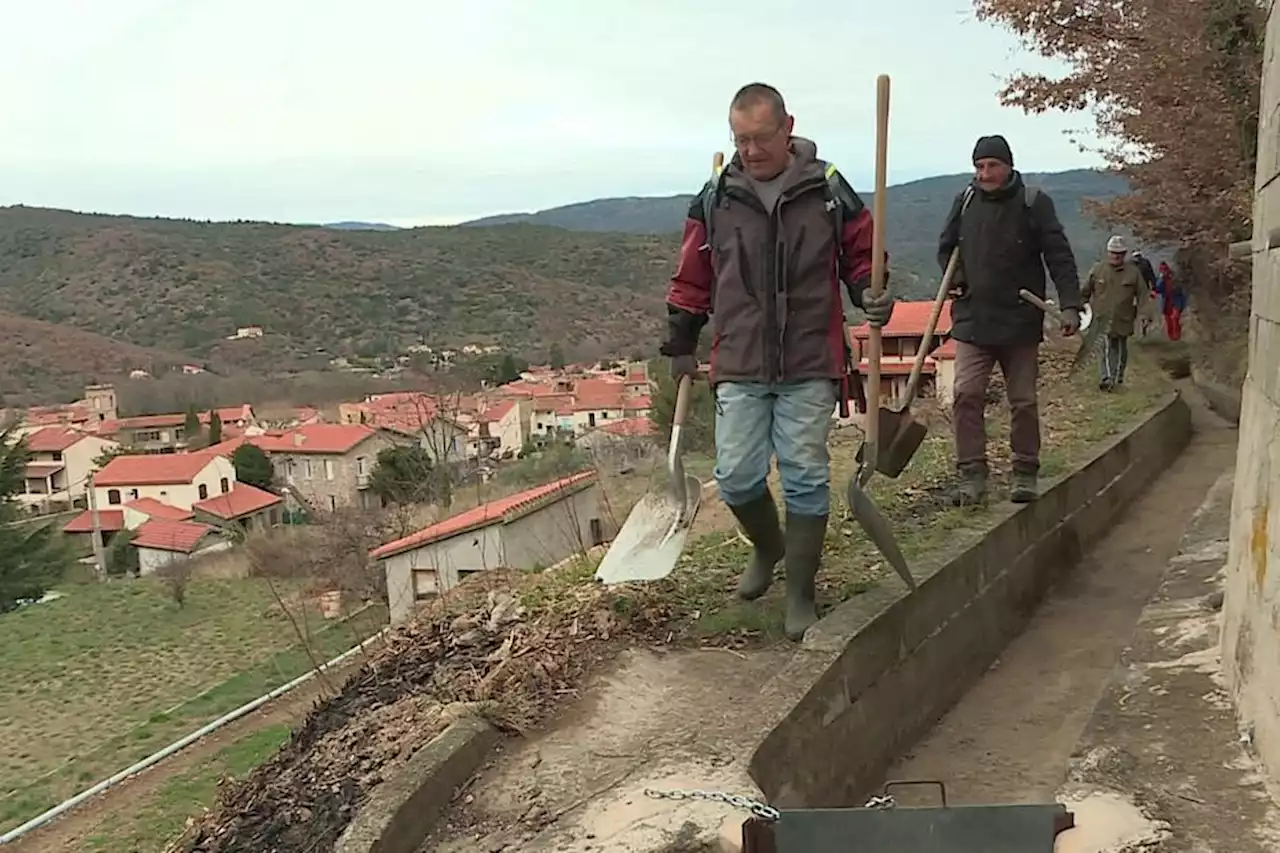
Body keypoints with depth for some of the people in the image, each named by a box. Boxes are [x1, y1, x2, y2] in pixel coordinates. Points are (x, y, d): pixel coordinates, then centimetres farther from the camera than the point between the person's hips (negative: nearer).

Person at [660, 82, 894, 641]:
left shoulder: (830, 193, -1)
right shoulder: (714, 201, 3)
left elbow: (860, 256, 10)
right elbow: (692, 280, 11)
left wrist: (870, 293, -10)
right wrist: (680, 346, 12)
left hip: (810, 368, -1)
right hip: (739, 369, 2)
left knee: (805, 478, 1)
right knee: (736, 477, 0)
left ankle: (801, 596, 15)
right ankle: (768, 547, 33)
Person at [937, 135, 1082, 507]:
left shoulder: (1034, 202, -3)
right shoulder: (965, 201, 6)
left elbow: (1059, 256, -5)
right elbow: (946, 248, 20)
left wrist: (1070, 304, -14)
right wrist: (954, 279, 3)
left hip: (1021, 322, -2)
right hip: (972, 321, 2)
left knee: (1023, 402, 6)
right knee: (966, 396, -9)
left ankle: (1025, 475, 19)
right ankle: (972, 476, -4)